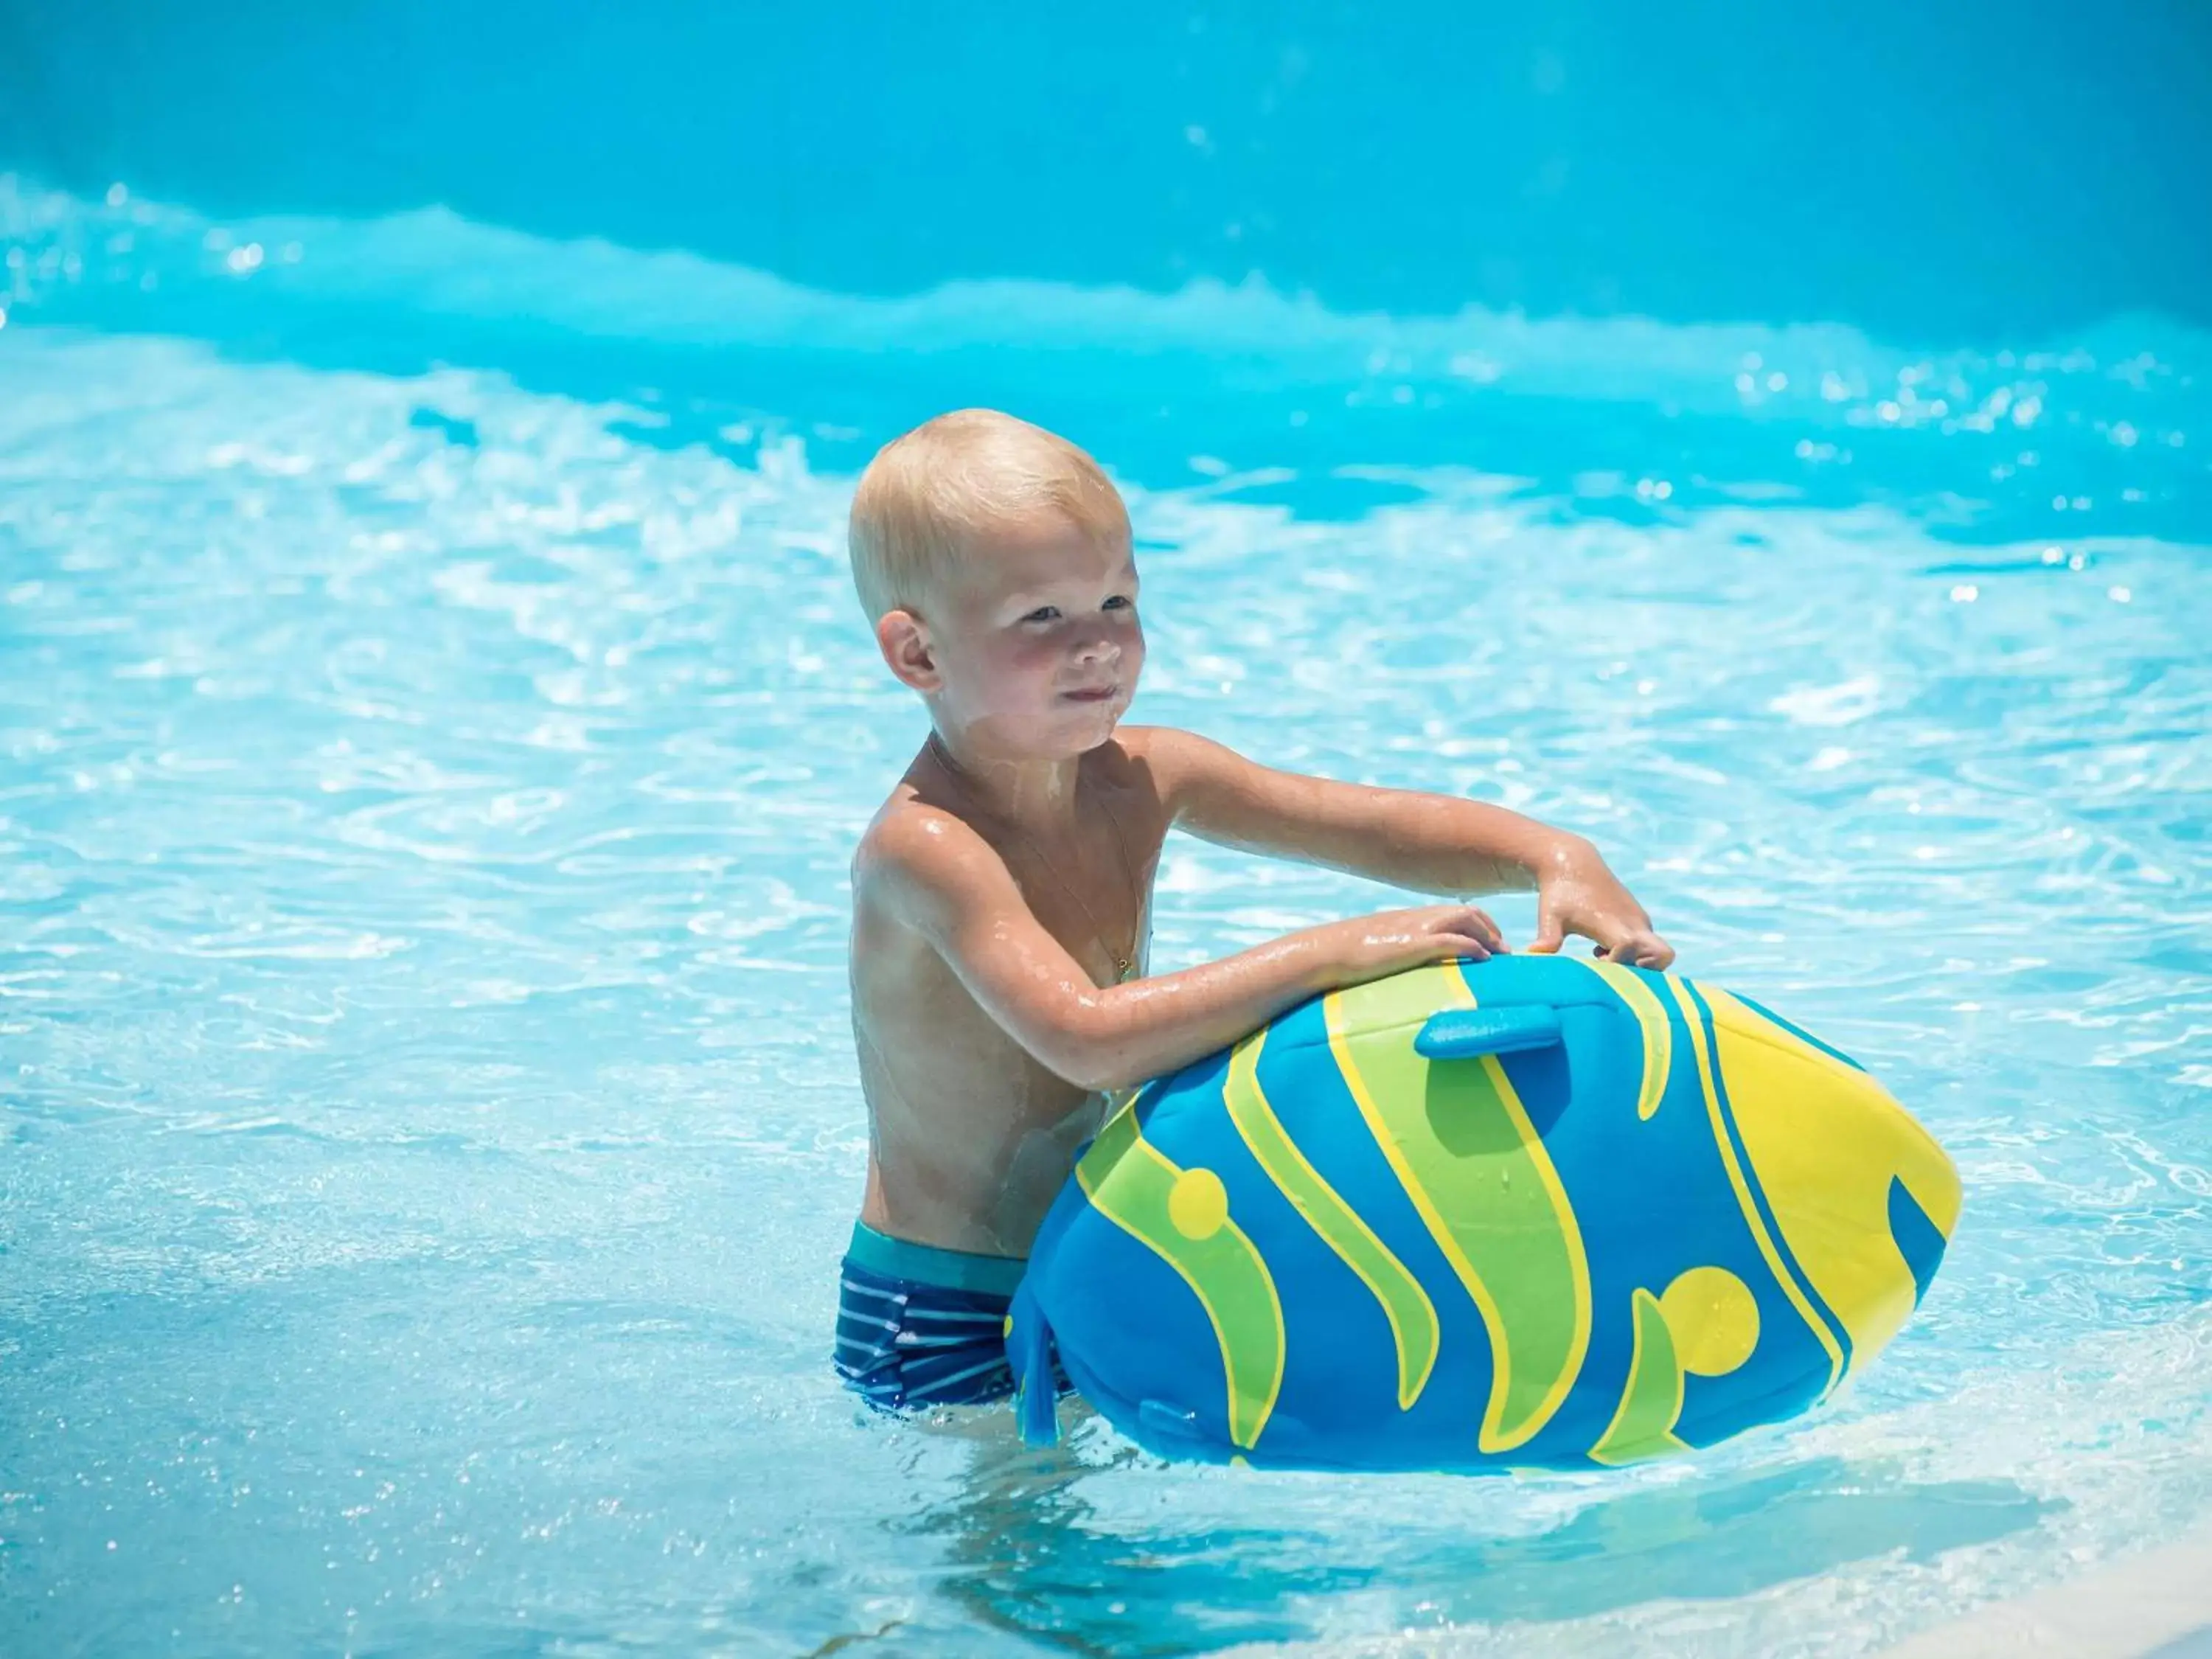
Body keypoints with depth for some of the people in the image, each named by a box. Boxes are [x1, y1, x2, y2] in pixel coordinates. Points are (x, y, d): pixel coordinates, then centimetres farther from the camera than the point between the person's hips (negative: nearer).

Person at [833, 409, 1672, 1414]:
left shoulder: (1139, 781, 0)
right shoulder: (927, 846, -24)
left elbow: (1381, 829, 0)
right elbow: (1087, 1039, -37)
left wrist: (1557, 859, -18)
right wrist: (1333, 955, -38)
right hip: (949, 1330, -7)